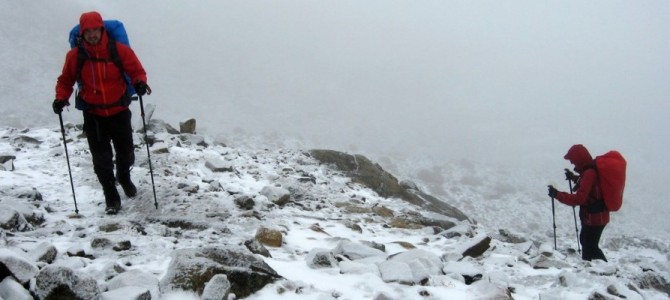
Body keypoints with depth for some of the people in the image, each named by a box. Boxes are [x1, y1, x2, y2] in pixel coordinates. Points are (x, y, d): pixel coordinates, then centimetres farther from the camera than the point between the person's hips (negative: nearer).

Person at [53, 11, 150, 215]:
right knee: (101, 158, -1)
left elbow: (136, 70, -6)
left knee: (126, 152, 16)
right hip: (93, 115, 0)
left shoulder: (119, 50, -11)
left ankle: (124, 177, 49)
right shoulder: (75, 56, -7)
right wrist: (61, 98, -14)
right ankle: (111, 198, 13)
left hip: (119, 111, 0)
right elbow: (65, 81, 3)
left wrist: (140, 83, -27)